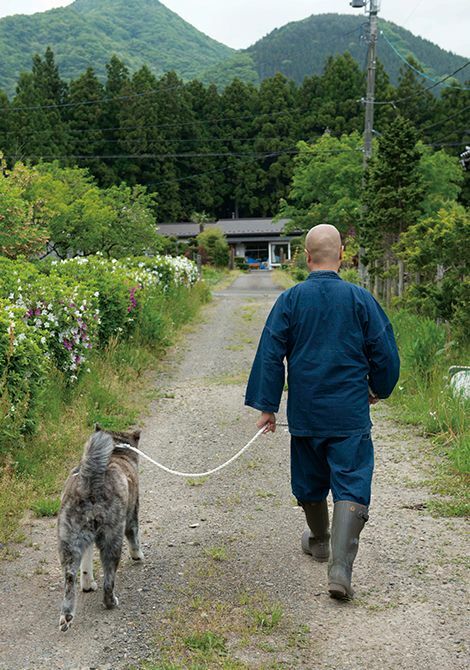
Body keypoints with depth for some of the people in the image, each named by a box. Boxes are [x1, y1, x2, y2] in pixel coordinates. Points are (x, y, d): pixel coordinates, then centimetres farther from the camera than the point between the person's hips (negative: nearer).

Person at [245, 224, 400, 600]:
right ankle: (341, 566, -15)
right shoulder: (361, 299, -5)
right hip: (350, 413, -2)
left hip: (305, 413, 2)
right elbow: (385, 353, 1)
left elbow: (270, 355, -3)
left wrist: (267, 406, 3)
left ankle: (319, 542, 41)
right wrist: (378, 389, 19)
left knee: (310, 481, 20)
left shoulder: (290, 300, -4)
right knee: (351, 486, -2)